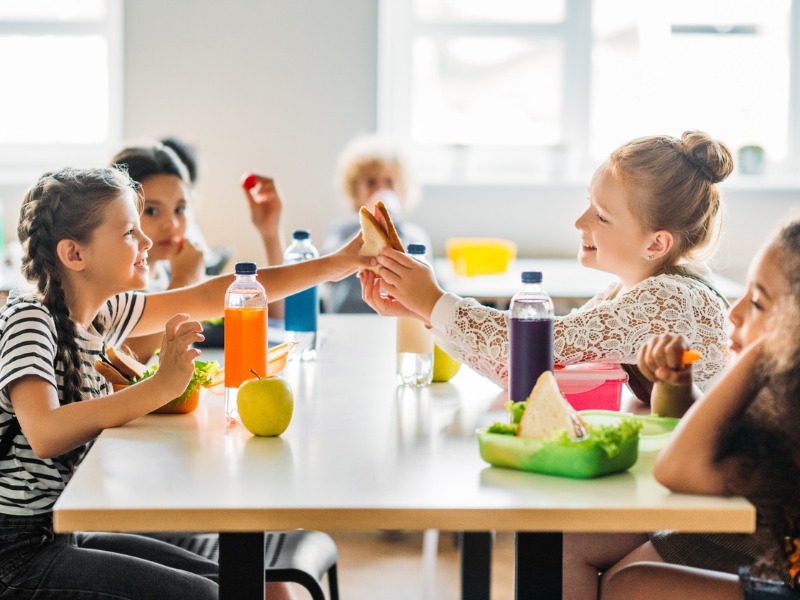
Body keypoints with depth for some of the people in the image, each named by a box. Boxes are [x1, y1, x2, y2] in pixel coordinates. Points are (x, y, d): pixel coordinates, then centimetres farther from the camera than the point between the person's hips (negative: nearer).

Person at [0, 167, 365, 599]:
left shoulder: (103, 312, 5)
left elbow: (209, 298, 10)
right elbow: (45, 433, -35)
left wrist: (335, 264, 8)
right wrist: (161, 387, -36)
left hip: (66, 536, 9)